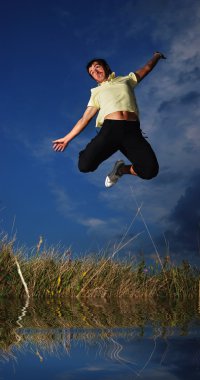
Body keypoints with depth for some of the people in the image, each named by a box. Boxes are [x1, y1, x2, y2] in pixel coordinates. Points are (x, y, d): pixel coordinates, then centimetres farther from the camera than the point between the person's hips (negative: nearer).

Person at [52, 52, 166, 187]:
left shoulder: (126, 80, 29)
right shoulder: (97, 92, 28)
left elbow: (147, 68, 39)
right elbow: (85, 119, 24)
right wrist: (67, 138, 18)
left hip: (132, 130, 0)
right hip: (110, 129, 0)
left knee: (150, 171, -22)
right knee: (84, 165, -24)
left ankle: (122, 169, 12)